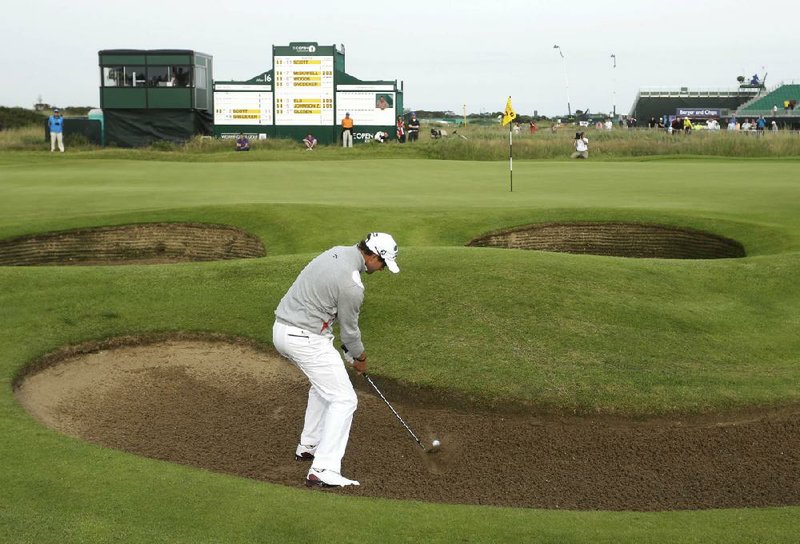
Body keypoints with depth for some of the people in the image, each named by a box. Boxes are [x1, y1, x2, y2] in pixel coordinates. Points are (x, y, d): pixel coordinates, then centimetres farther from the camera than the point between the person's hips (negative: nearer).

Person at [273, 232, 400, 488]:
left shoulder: (337, 252, 7)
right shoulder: (352, 284, -21)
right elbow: (349, 328, -6)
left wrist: (353, 351, 18)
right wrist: (359, 357, 14)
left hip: (282, 329, 10)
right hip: (306, 339, -10)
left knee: (323, 384, 29)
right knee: (344, 399, -5)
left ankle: (308, 446, 37)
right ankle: (323, 470, -11)